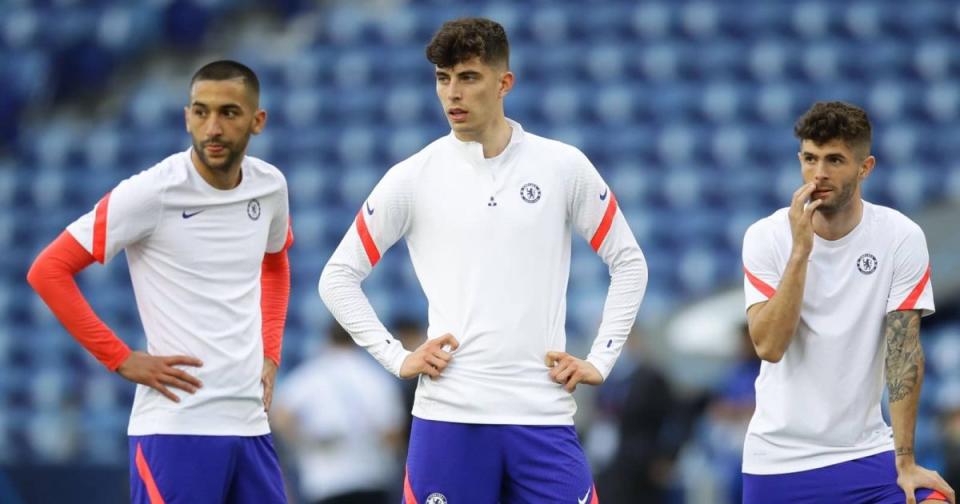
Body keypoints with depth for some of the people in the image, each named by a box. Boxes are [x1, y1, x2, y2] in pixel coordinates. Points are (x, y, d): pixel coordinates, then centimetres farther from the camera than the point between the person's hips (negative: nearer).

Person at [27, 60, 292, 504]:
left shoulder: (270, 187, 7)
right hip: (176, 427, -6)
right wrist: (122, 360, -10)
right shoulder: (152, 194, -11)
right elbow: (48, 271, -9)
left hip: (250, 423, 6)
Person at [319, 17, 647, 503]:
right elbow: (338, 277, 10)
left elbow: (629, 263, 13)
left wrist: (600, 361, 5)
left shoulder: (564, 167, 5)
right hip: (448, 414, 0)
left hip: (542, 414, 0)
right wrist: (396, 358, 1)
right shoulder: (412, 178, 4)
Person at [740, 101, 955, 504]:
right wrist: (800, 250, -22)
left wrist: (905, 463, -14)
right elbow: (769, 346, -16)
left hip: (866, 452, 0)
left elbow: (905, 353, -9)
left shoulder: (902, 238, -6)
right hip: (779, 457, 0)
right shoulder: (765, 237, -5)